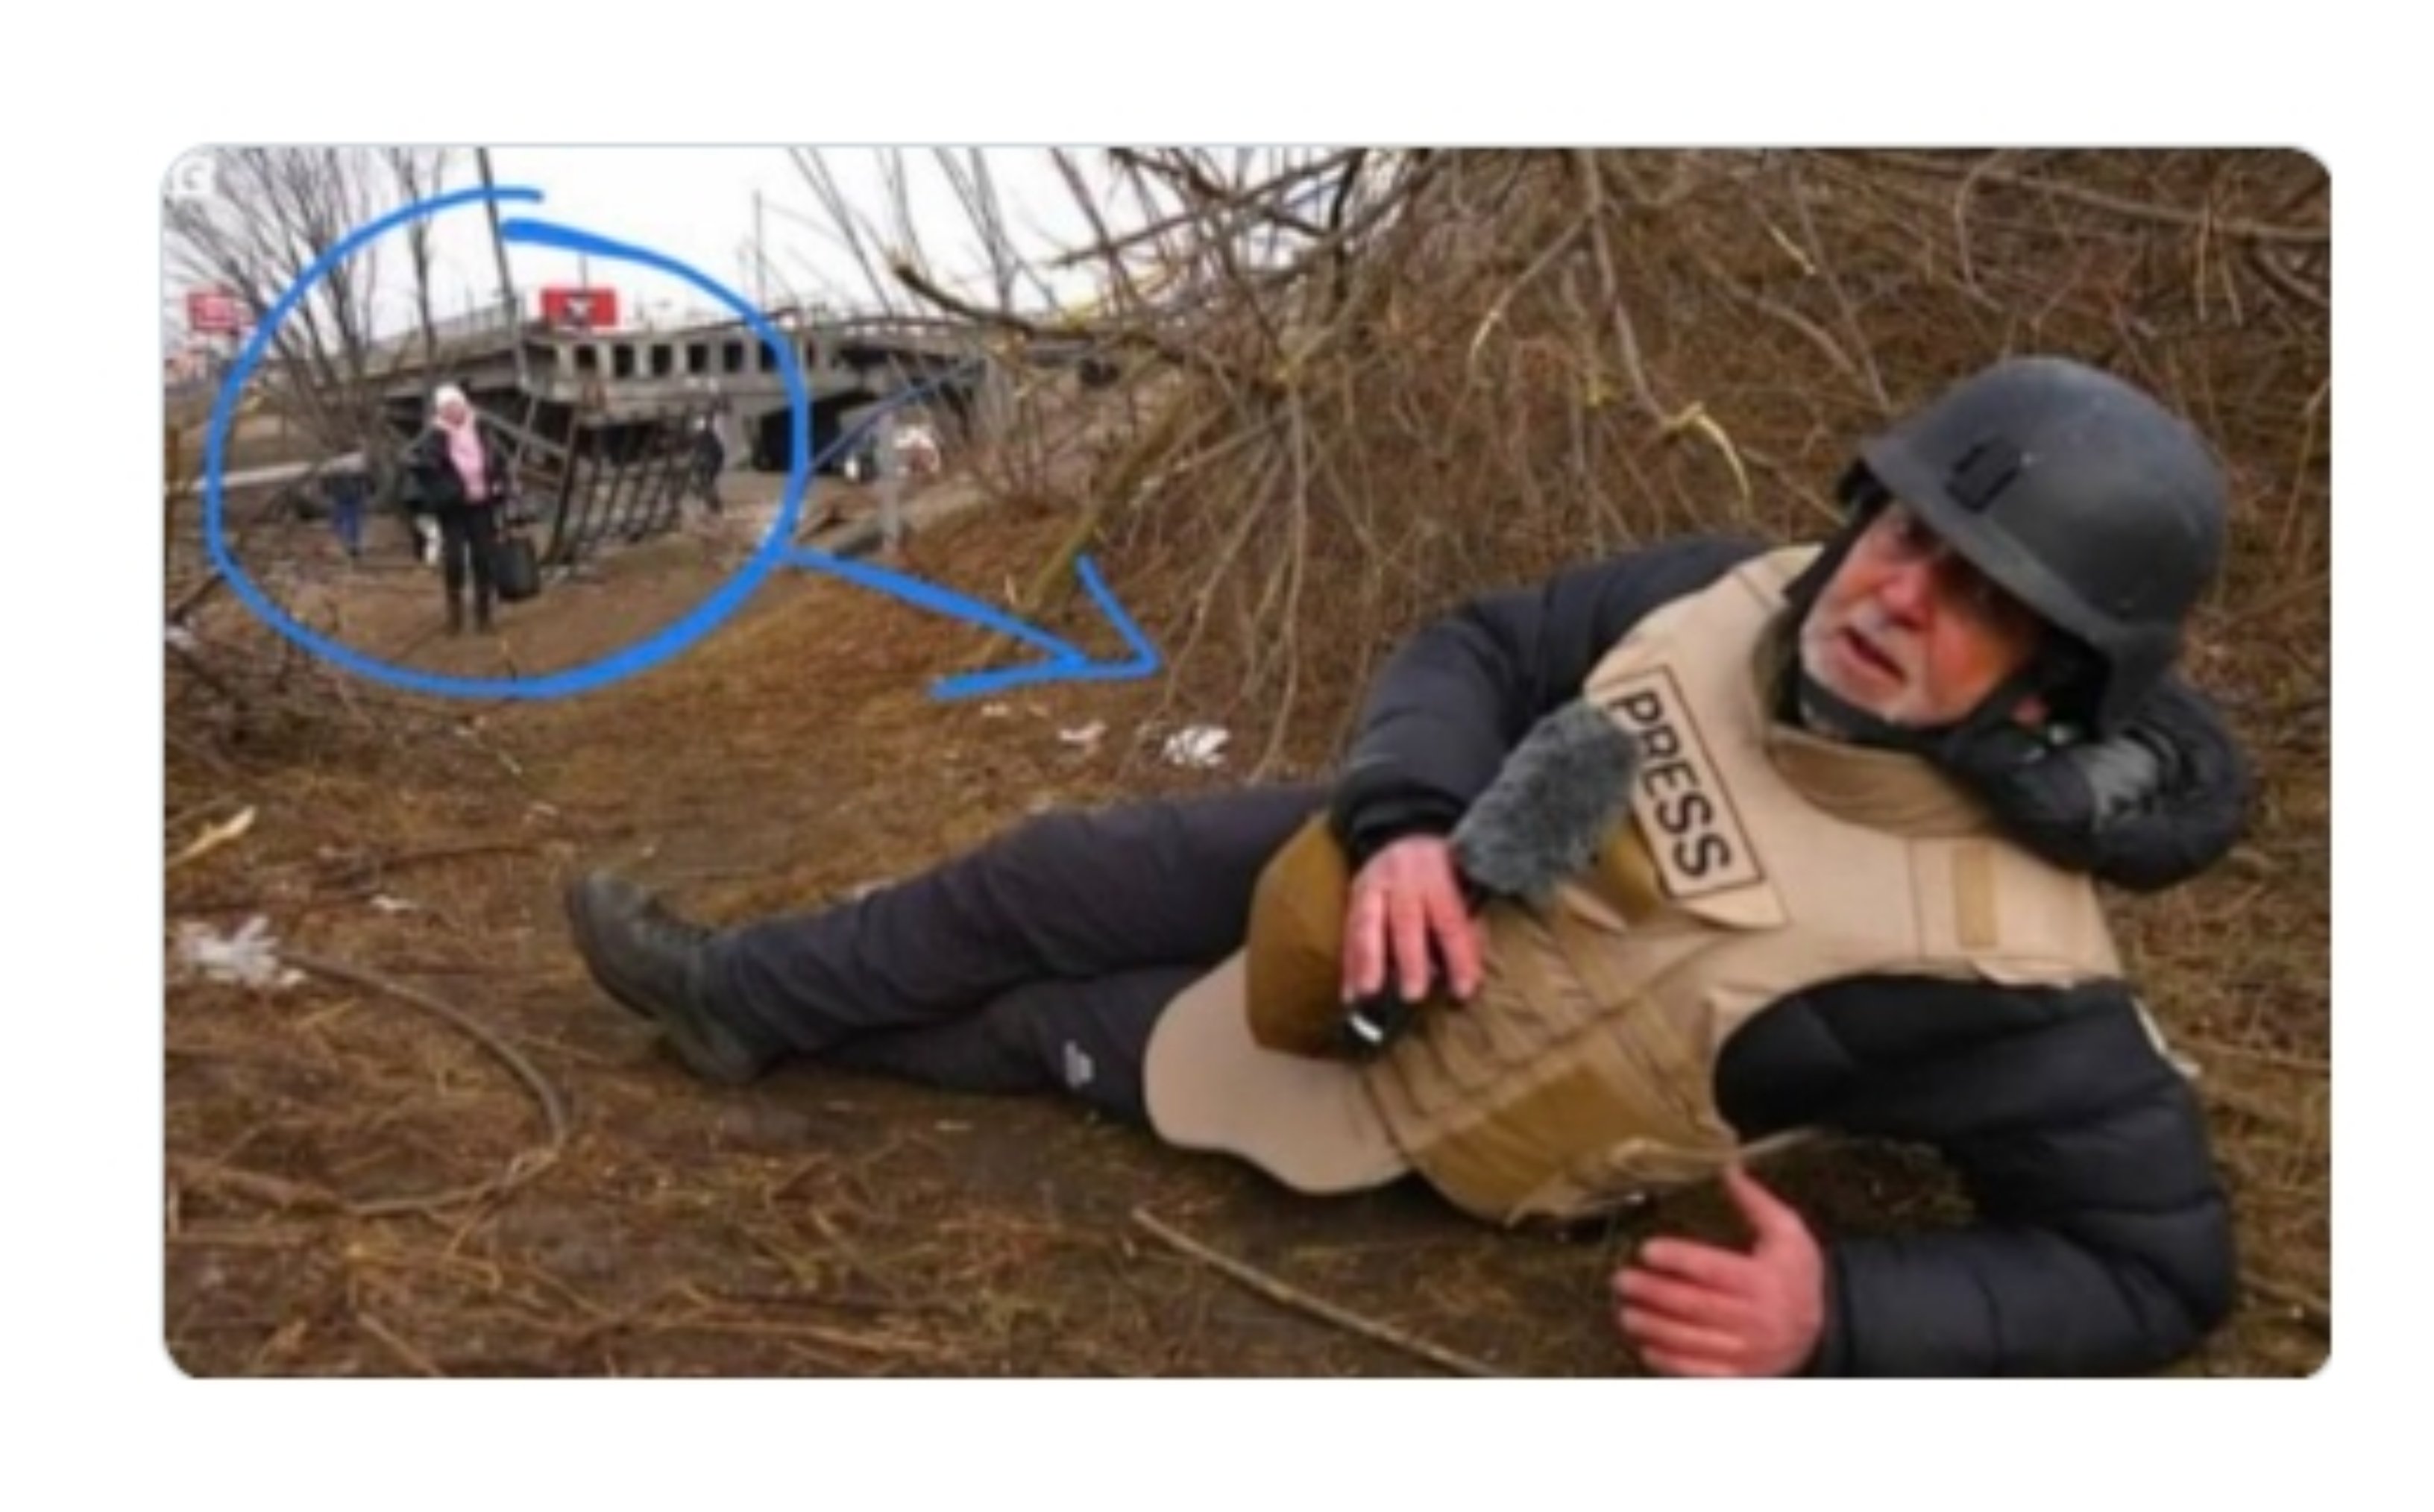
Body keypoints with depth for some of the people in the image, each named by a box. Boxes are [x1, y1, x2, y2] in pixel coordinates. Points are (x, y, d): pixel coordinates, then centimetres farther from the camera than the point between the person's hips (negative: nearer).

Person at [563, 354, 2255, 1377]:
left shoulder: (1999, 960, -30)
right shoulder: (1734, 596, -17)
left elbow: (2160, 1259, -18)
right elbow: (1474, 649, -8)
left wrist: (1842, 1315, -33)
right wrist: (1405, 823, -28)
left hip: (1398, 1086, -4)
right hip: (1394, 870, 4)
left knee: (1045, 1026, 7)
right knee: (1037, 885, 6)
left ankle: (763, 1016, 37)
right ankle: (744, 991, 34)